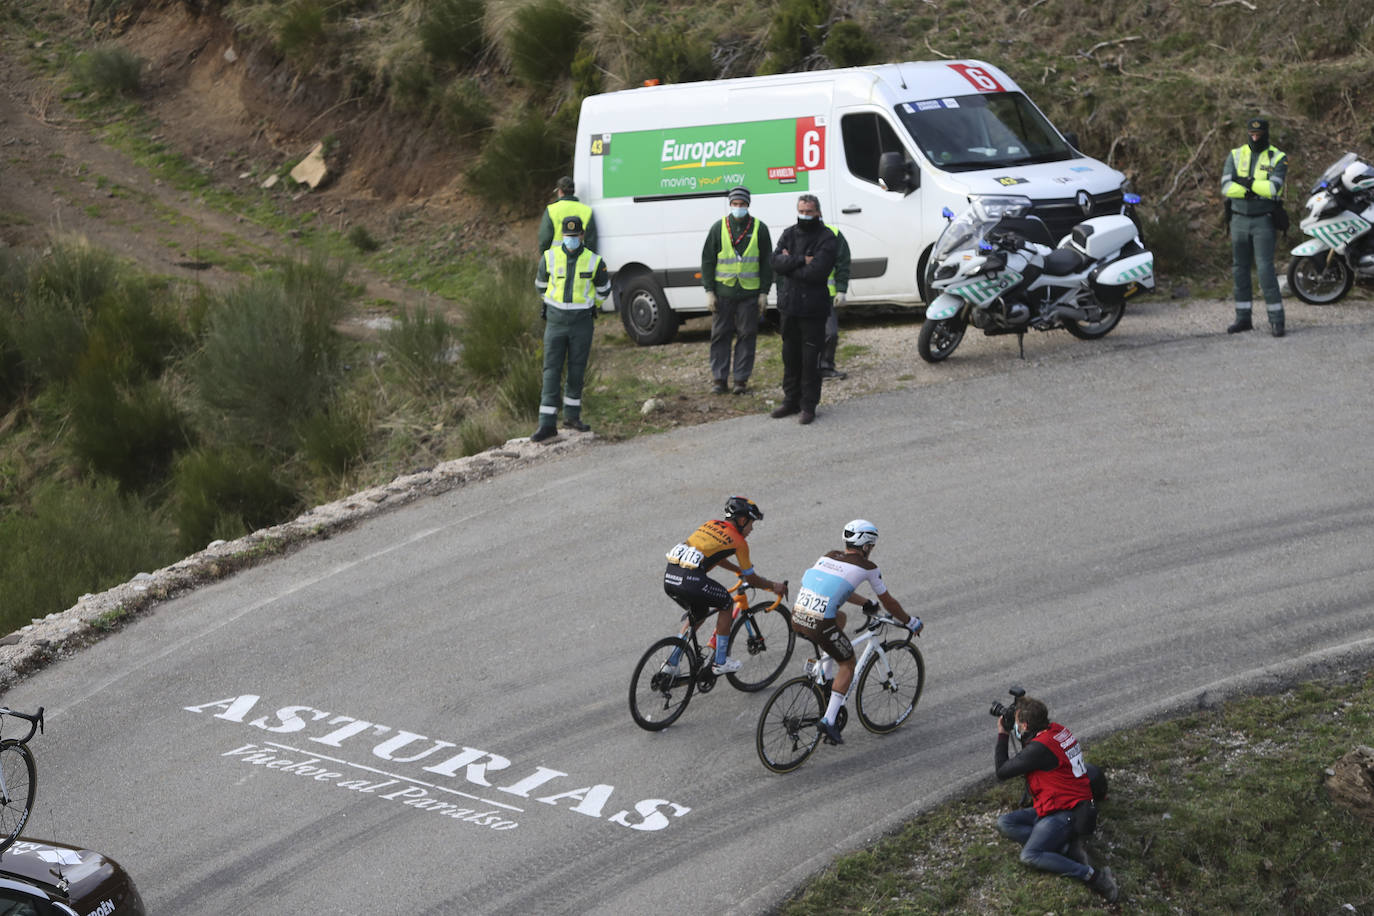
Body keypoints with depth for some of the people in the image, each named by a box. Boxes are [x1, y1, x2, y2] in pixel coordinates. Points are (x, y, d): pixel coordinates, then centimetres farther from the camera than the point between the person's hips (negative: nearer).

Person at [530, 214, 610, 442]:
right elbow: (541, 284, 15)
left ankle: (571, 415, 28)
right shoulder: (550, 257, -6)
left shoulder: (593, 261, -7)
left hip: (581, 323, 0)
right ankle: (547, 425, -6)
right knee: (552, 371, -5)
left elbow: (604, 288, 12)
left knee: (577, 370, 9)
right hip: (556, 321, 0)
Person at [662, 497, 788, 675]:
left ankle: (671, 664, 29)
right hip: (691, 581, -7)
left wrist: (739, 570, 51)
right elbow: (751, 579, 15)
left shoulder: (711, 524, 24)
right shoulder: (738, 541, 6)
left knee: (699, 615, 30)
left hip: (669, 578, 7)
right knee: (726, 604, 18)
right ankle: (721, 663, 20)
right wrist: (773, 586, 32)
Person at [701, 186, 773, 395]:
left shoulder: (759, 229, 4)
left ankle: (741, 378, 9)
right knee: (720, 335, 3)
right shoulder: (718, 228, 4)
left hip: (750, 293, 0)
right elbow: (707, 260, 6)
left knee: (747, 336, 2)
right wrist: (709, 291, 0)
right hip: (723, 292, 0)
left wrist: (764, 293, 2)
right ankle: (719, 379, 9)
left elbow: (767, 263, 7)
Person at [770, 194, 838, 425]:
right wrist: (802, 261, -16)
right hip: (788, 304, 5)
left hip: (812, 308, -5)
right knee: (790, 356, 13)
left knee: (810, 358, -1)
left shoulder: (827, 239, -8)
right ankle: (791, 400, 24)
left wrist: (789, 263, -9)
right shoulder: (789, 234, 10)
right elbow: (776, 261, -4)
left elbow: (816, 271, -19)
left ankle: (808, 405, 7)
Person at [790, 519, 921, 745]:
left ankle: (824, 677, 32)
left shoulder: (829, 557, 20)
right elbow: (888, 602, 15)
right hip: (820, 625, -6)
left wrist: (866, 604, 50)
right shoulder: (867, 567, 4)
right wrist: (911, 622, 31)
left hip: (797, 620, 6)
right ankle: (829, 720, 5)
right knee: (848, 664, 18)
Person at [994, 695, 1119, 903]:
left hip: (1065, 814, -10)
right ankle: (1064, 848, -6)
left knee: (1030, 856, -24)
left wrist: (1002, 735, 1)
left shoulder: (1039, 747, -22)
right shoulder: (1056, 730, 5)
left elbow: (1002, 772, -10)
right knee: (1004, 823, 5)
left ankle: (1093, 875, -25)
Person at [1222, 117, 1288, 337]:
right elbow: (1226, 187, -9)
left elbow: (1273, 188, -20)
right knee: (1240, 269, 7)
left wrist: (1246, 182, -16)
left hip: (1264, 221, -4)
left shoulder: (1278, 158, -4)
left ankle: (1276, 319, -8)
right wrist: (1256, 189, -16)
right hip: (1239, 219, 4)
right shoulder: (1236, 155, 5)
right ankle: (1243, 318, 15)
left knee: (1265, 268, -12)